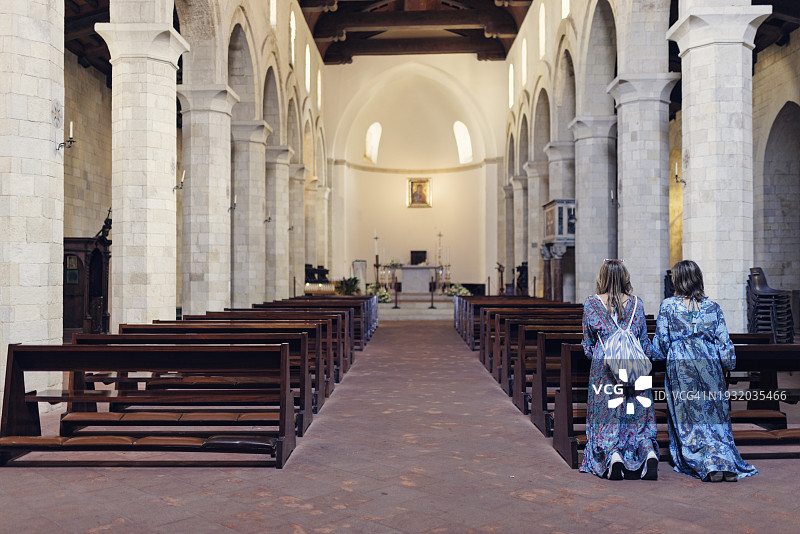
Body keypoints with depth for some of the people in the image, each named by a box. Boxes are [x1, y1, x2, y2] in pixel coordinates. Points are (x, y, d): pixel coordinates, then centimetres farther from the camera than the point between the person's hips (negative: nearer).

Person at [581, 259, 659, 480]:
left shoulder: (592, 304, 1)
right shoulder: (636, 303, 7)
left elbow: (588, 342, 11)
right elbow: (645, 340, 14)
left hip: (604, 367, -2)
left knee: (606, 418, 5)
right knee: (637, 417, 9)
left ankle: (612, 454, -17)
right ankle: (649, 451, -13)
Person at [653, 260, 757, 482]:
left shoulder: (668, 306, -5)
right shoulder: (712, 306, 1)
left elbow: (661, 341, -2)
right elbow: (723, 340, 4)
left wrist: (659, 356, 18)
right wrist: (728, 364, 18)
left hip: (680, 364, -2)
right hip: (710, 364, 3)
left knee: (689, 418, 4)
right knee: (716, 415, 11)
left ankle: (709, 465, -4)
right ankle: (728, 464, 5)